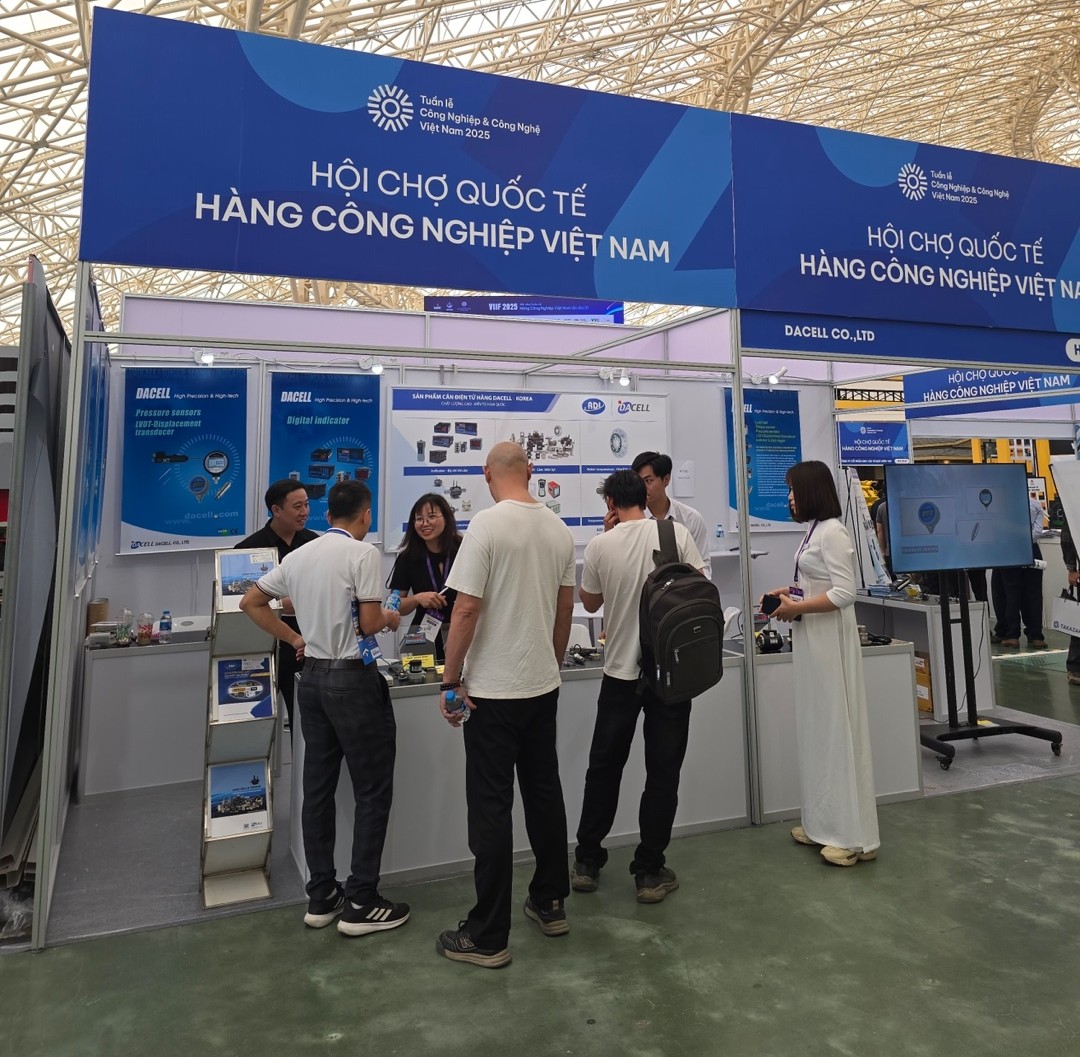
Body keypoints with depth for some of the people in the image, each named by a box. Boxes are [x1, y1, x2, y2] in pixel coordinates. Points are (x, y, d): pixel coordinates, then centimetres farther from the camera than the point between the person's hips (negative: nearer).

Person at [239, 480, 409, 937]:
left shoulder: (299, 556, 8)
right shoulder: (363, 554, -13)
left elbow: (250, 602, 15)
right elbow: (369, 624, -17)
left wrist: (294, 638, 16)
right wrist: (390, 618, 4)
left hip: (312, 676, 8)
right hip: (354, 679, -7)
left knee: (317, 789, 13)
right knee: (372, 792, 4)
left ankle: (320, 897, 24)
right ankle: (360, 904, 11)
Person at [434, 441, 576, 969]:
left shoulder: (487, 525, -16)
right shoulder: (560, 529, 4)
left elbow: (466, 610, -18)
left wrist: (451, 679, -7)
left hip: (494, 689, -7)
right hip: (544, 686, 7)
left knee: (491, 807, 2)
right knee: (544, 793, 18)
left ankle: (488, 936, 14)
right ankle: (551, 903, 33)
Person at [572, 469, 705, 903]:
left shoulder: (600, 545, -7)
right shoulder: (676, 534, -6)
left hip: (620, 672, 0)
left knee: (604, 768, 16)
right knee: (662, 773, 11)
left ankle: (587, 863, 27)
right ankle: (650, 872, 19)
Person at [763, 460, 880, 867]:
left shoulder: (832, 532, -15)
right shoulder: (814, 530, 13)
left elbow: (845, 592, -21)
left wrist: (795, 608, -17)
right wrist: (788, 592, 7)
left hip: (829, 639, -10)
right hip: (810, 638, 10)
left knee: (837, 728, -3)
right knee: (817, 729, 14)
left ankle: (855, 836, 8)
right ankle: (826, 824, 26)